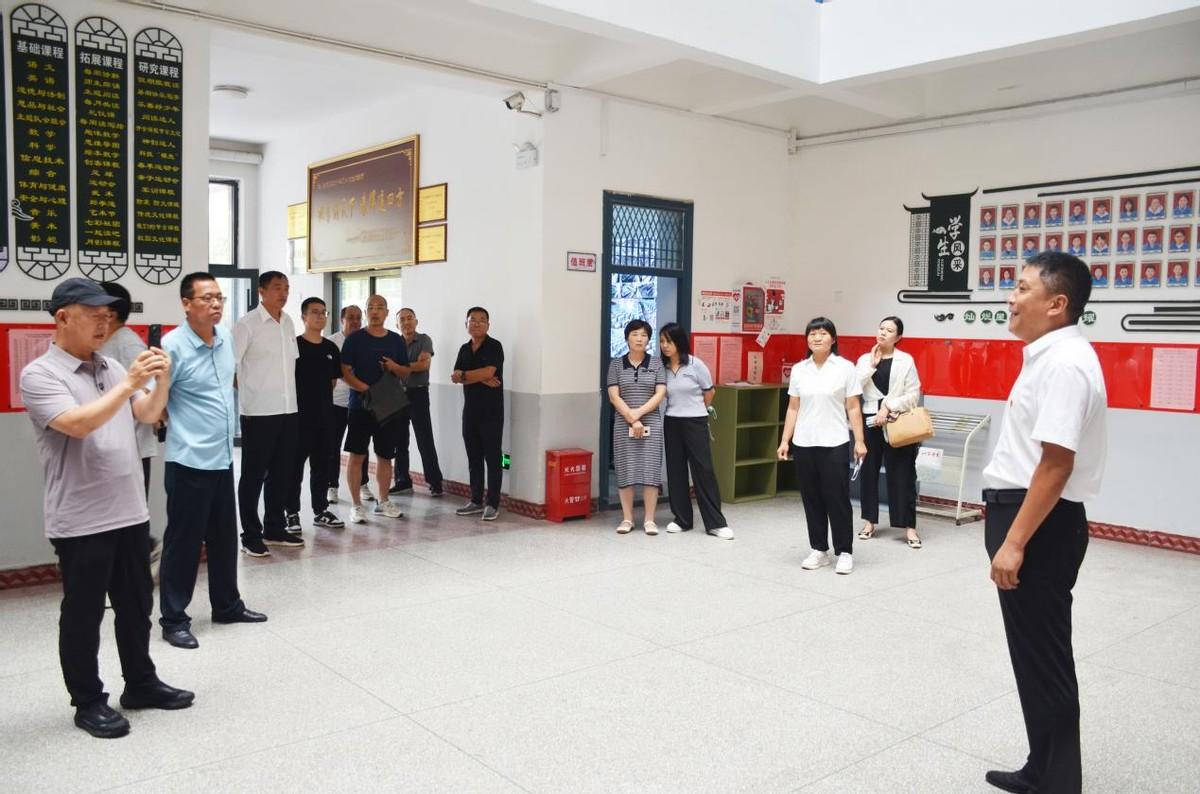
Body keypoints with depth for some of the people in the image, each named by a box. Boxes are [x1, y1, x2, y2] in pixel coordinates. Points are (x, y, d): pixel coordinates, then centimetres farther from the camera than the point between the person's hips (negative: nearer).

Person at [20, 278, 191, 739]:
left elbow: (148, 416, 7)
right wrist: (129, 383, -26)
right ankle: (88, 702, 21)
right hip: (80, 521, -6)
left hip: (130, 511, 7)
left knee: (136, 605, 17)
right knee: (83, 614, 7)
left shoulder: (112, 367, 9)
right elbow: (78, 424, -24)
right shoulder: (40, 375, -10)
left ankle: (141, 684, 31)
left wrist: (162, 380, -10)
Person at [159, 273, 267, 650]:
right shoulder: (173, 346, -16)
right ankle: (173, 619, 15)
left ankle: (227, 605, 30)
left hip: (223, 458, 7)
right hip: (188, 461, -7)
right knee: (184, 540, 2)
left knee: (224, 537, 17)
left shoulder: (226, 337, 6)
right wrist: (173, 425, -4)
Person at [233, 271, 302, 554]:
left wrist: (287, 392, 14)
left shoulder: (288, 323, 11)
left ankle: (274, 528, 24)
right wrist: (246, 392, -8)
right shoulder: (247, 324, -8)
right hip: (258, 412, -6)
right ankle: (251, 535, 10)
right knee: (254, 474, 2)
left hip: (288, 409, 6)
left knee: (282, 472, 12)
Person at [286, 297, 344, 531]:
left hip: (325, 415, 5)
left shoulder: (331, 348, 9)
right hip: (299, 414, -5)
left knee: (321, 464, 12)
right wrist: (302, 399, -4)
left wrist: (320, 397, 13)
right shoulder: (294, 345, -7)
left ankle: (321, 510, 21)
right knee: (295, 465, 1)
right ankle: (292, 512, 10)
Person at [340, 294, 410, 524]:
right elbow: (345, 372, -7)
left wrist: (394, 367, -8)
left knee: (385, 455, 10)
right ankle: (356, 505, 7)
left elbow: (406, 372, 14)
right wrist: (366, 389, -19)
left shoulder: (396, 340, 10)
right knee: (357, 455, -1)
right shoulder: (354, 339, -1)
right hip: (360, 405, -3)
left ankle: (383, 501, 23)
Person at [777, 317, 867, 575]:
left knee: (837, 498, 0)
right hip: (804, 443, 3)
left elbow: (853, 408, -2)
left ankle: (844, 552, 13)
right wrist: (785, 441, 4)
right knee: (811, 499, 8)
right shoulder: (799, 370, 6)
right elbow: (793, 409, 9)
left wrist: (859, 440, -8)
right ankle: (819, 550, 20)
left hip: (834, 444, -3)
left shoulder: (845, 368, -2)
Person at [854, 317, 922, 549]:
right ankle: (869, 521, 20)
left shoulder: (906, 360, 1)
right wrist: (871, 364, -8)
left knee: (902, 474, -2)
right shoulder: (865, 359, 8)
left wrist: (889, 406, -13)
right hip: (870, 421, 3)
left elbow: (914, 395, -4)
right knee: (869, 471, 8)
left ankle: (909, 527, 3)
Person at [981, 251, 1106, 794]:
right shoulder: (1048, 357, 12)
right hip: (1023, 513, 10)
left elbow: (1056, 464, -25)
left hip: (1039, 523, -10)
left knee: (1043, 657, 1)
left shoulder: (1065, 363, -19)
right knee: (1033, 653, 19)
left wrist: (1014, 542, -25)